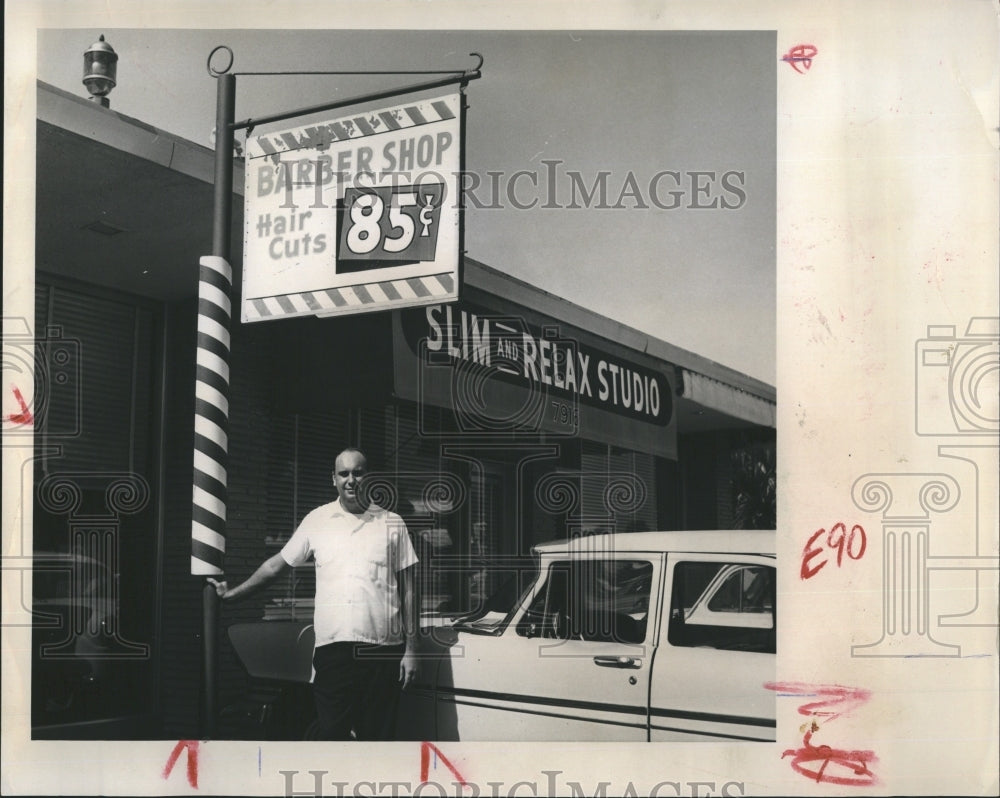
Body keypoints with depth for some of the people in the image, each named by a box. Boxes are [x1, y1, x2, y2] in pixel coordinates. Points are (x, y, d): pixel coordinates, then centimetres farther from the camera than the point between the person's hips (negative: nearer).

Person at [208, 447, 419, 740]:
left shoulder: (392, 524, 7)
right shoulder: (317, 521, 9)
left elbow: (407, 589, 8)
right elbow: (277, 564, 18)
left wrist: (410, 648, 3)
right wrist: (233, 593, 18)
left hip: (383, 649, 0)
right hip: (332, 647, 0)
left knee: (377, 735, 4)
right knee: (332, 734, -1)